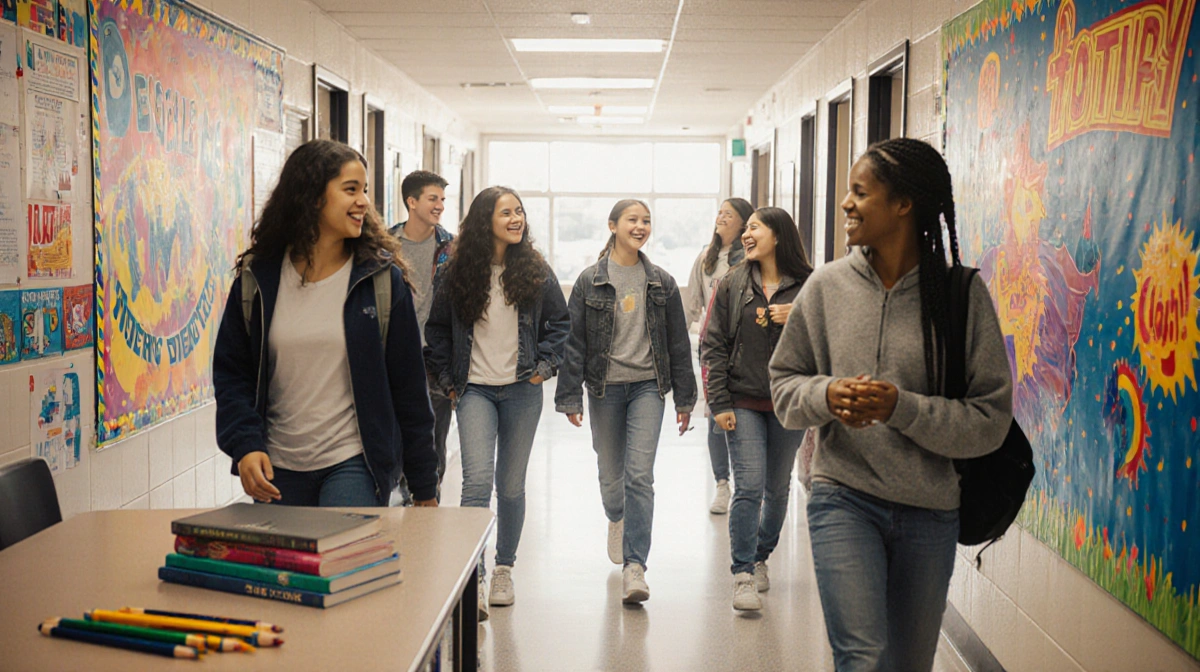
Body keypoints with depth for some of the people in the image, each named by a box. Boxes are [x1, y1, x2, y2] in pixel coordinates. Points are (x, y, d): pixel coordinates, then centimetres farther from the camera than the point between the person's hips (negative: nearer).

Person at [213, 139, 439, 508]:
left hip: (353, 464, -2)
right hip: (278, 469, 2)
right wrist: (244, 445, -10)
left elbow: (408, 385, 1)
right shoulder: (258, 277, 2)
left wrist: (424, 485, 4)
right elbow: (230, 369, 7)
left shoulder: (382, 277, -2)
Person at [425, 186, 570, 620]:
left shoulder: (536, 271, 4)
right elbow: (437, 327, 9)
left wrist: (545, 365, 0)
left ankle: (504, 570, 27)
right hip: (475, 390, -1)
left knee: (511, 486, 10)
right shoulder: (459, 272, 1)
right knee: (477, 478, -18)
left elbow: (559, 321, 11)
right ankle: (474, 580, -16)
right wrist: (446, 379, 4)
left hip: (522, 390, 2)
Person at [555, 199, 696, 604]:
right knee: (611, 473, 13)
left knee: (640, 475, -12)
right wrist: (570, 397, -6)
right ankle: (617, 519, 47)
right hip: (604, 387, 0)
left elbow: (678, 343, 10)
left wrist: (684, 399, 9)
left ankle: (634, 566, -11)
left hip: (648, 385, 0)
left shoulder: (661, 283, 6)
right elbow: (574, 342, -1)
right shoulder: (590, 281, 0)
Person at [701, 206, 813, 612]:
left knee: (778, 488, 13)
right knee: (749, 487, -9)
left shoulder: (808, 286, 1)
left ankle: (761, 556, 34)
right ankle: (743, 574, -2)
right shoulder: (732, 284, 3)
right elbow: (714, 346, 1)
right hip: (744, 403, -1)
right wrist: (719, 403, -6)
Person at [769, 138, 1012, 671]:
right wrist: (825, 395, -14)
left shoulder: (962, 293, -8)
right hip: (843, 497, 0)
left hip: (930, 512, 0)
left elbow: (990, 418, -9)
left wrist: (901, 407, -22)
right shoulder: (828, 285, -1)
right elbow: (784, 383, 8)